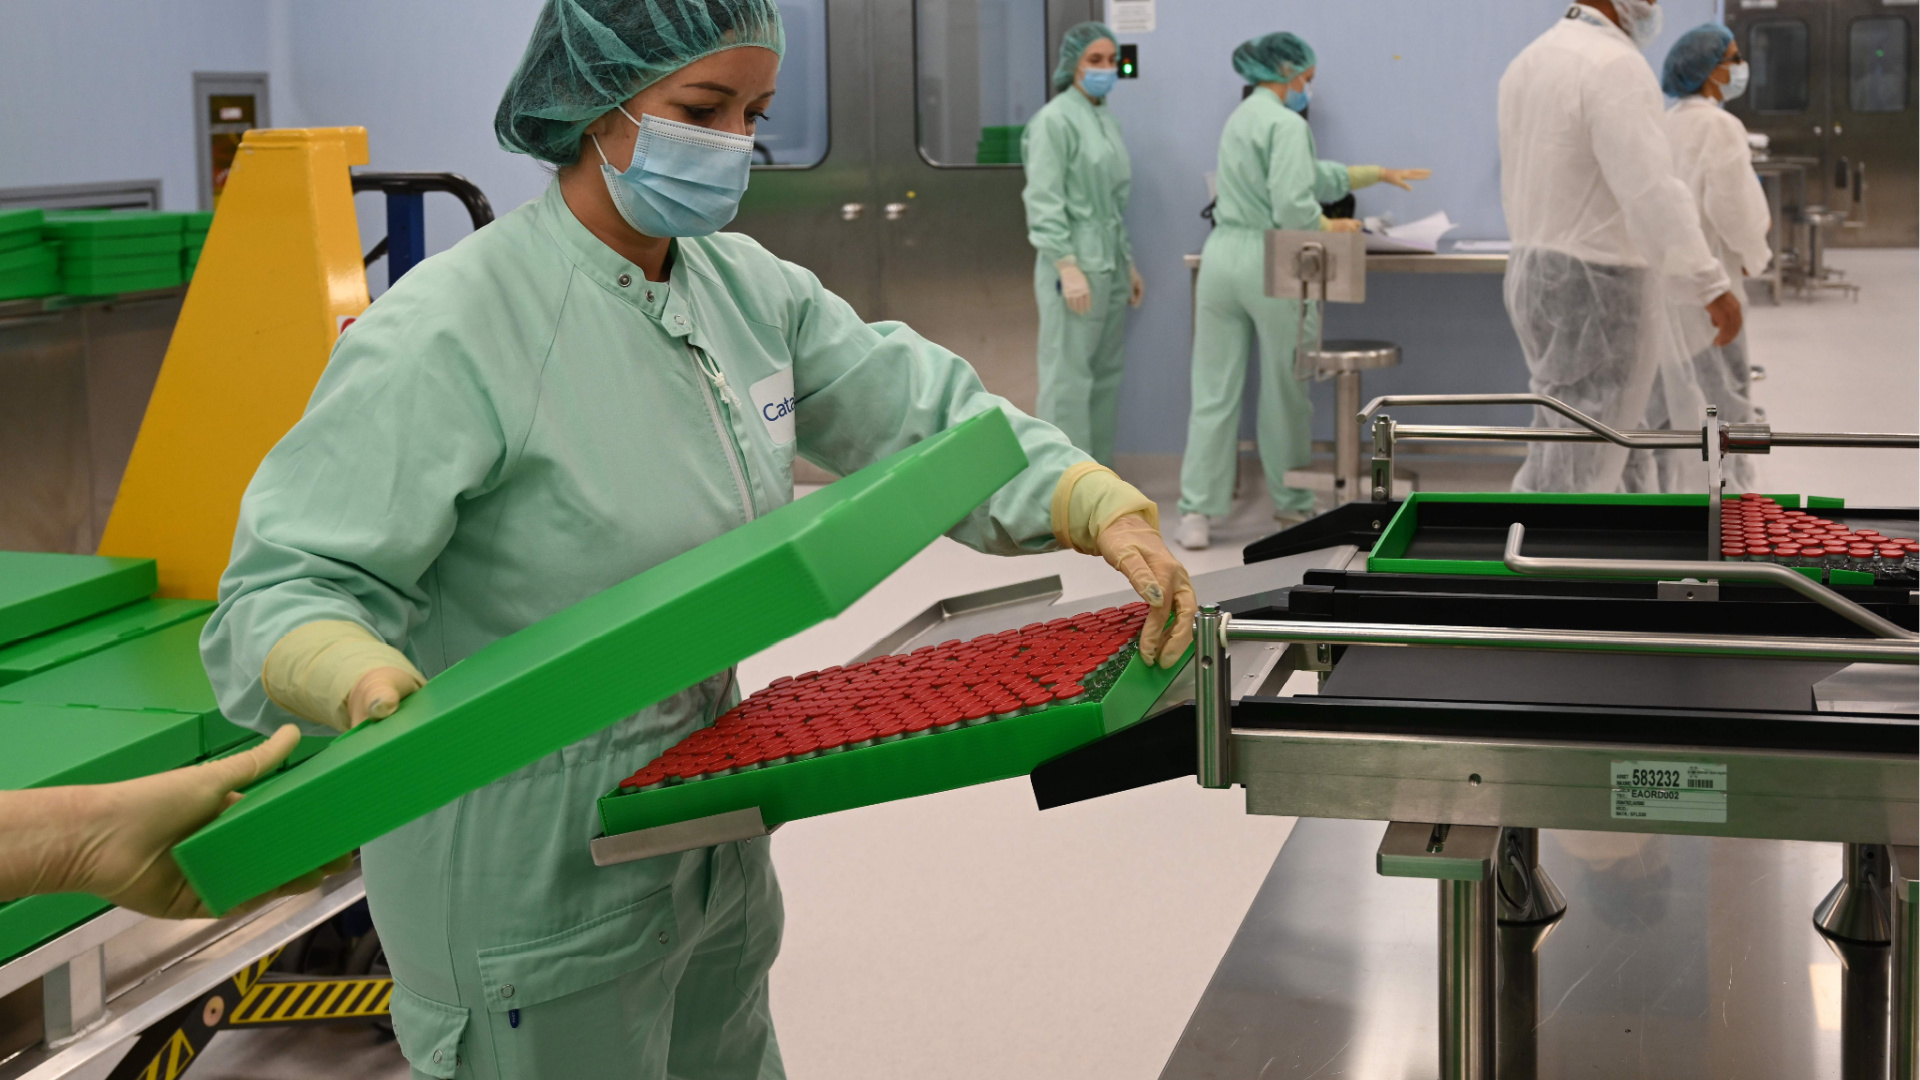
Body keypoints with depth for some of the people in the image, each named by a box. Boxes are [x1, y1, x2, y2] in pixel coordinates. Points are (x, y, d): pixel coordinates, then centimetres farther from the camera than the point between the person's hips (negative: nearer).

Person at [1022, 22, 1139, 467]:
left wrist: (1128, 264, 19)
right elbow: (1044, 201, -15)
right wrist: (1069, 269, -21)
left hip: (1110, 266, 8)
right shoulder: (1055, 120, -9)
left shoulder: (1105, 119, 15)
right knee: (1069, 380, -7)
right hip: (1074, 264, -8)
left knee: (1107, 378, 10)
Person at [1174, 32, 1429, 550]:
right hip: (1268, 261, -7)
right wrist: (1331, 227, -1)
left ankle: (1196, 513, -2)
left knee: (1214, 392, 4)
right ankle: (1290, 503, 23)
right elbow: (1292, 205, -20)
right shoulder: (1286, 123, -11)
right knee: (1285, 390, 9)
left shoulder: (1243, 117, 18)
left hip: (1220, 254, 7)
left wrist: (1380, 174, 26)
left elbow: (1315, 175, 23)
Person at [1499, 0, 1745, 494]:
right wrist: (1711, 286, -25)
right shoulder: (1615, 65, -17)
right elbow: (1650, 190, -25)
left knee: (1557, 459, 16)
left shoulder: (1529, 60, 12)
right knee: (1577, 471, -3)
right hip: (1597, 287, -9)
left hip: (1533, 273, 10)